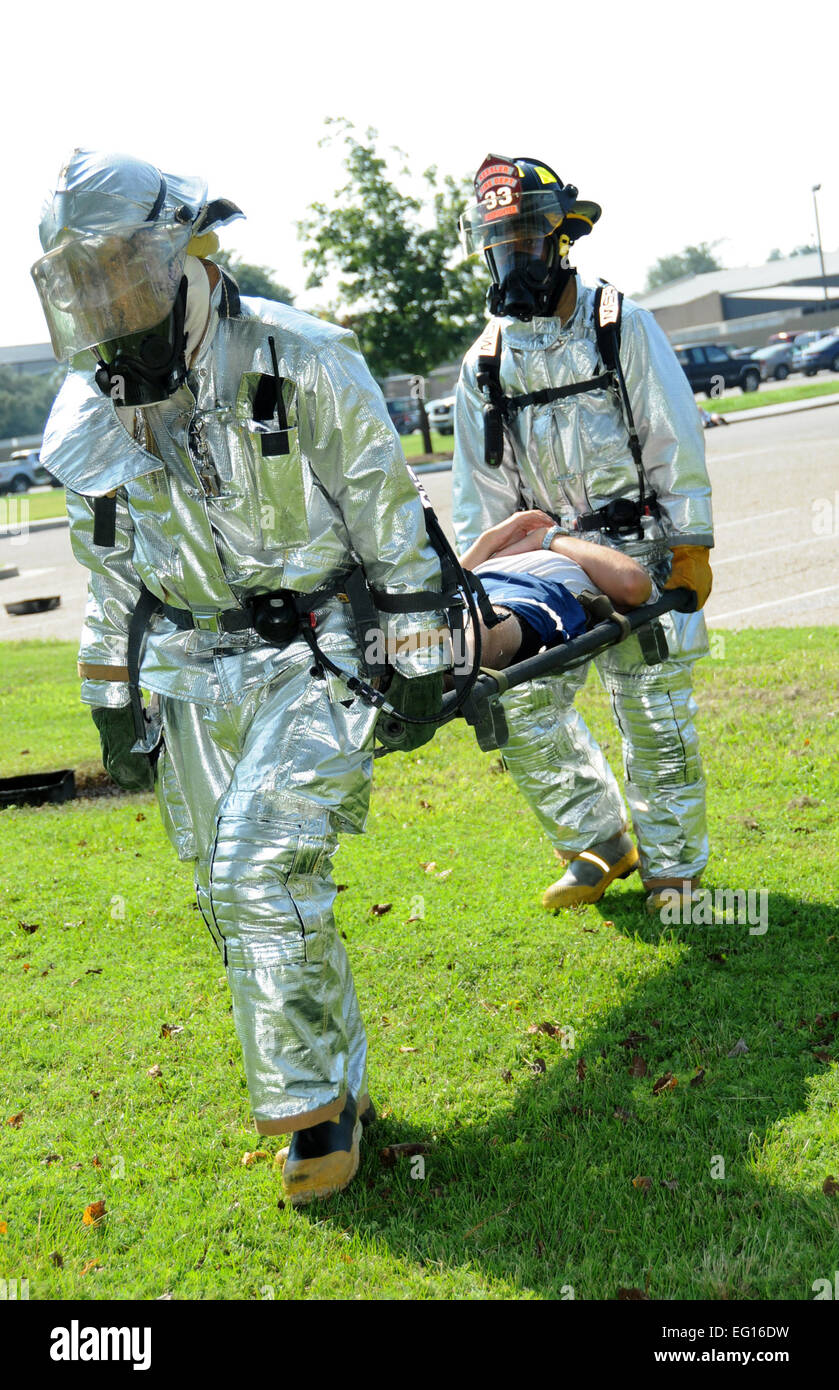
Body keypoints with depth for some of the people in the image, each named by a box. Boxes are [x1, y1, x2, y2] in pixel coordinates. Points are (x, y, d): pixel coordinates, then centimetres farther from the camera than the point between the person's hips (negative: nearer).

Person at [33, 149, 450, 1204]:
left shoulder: (302, 366, -12)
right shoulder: (91, 420, 2)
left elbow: (392, 525, -6)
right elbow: (110, 579, 13)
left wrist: (417, 663, -5)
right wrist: (113, 707, 15)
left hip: (313, 662, -5)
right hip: (193, 684, 6)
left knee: (265, 880, -16)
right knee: (231, 904, 8)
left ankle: (314, 1104, 4)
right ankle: (335, 1084, 28)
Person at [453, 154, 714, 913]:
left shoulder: (621, 325, -3)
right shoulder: (487, 361, 7)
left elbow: (675, 440, -5)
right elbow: (481, 487, 9)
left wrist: (691, 548, -9)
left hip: (642, 554, -4)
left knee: (654, 712, -1)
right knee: (524, 707, 0)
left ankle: (673, 865, 18)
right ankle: (600, 843, 20)